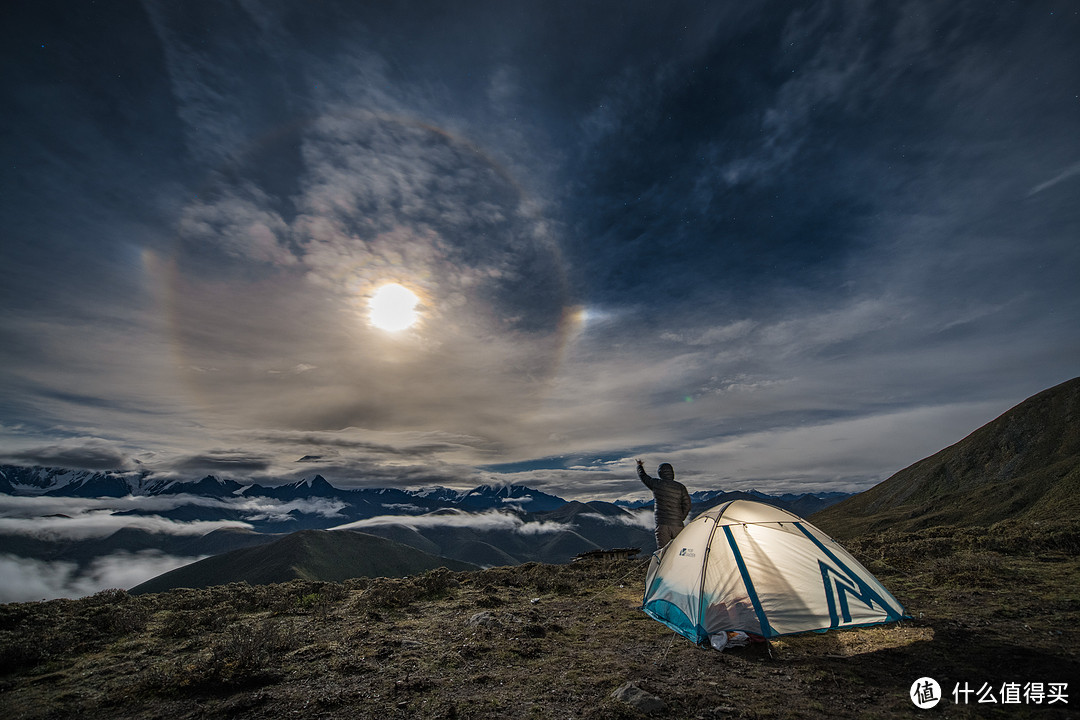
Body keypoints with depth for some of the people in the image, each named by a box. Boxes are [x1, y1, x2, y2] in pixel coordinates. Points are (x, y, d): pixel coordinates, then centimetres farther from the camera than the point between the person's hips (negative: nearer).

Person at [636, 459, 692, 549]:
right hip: (677, 525, 2)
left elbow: (643, 476, 16)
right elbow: (687, 505, 1)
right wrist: (680, 519, 14)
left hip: (662, 524, -2)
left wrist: (639, 466, 36)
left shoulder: (656, 484, -1)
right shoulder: (681, 487, 1)